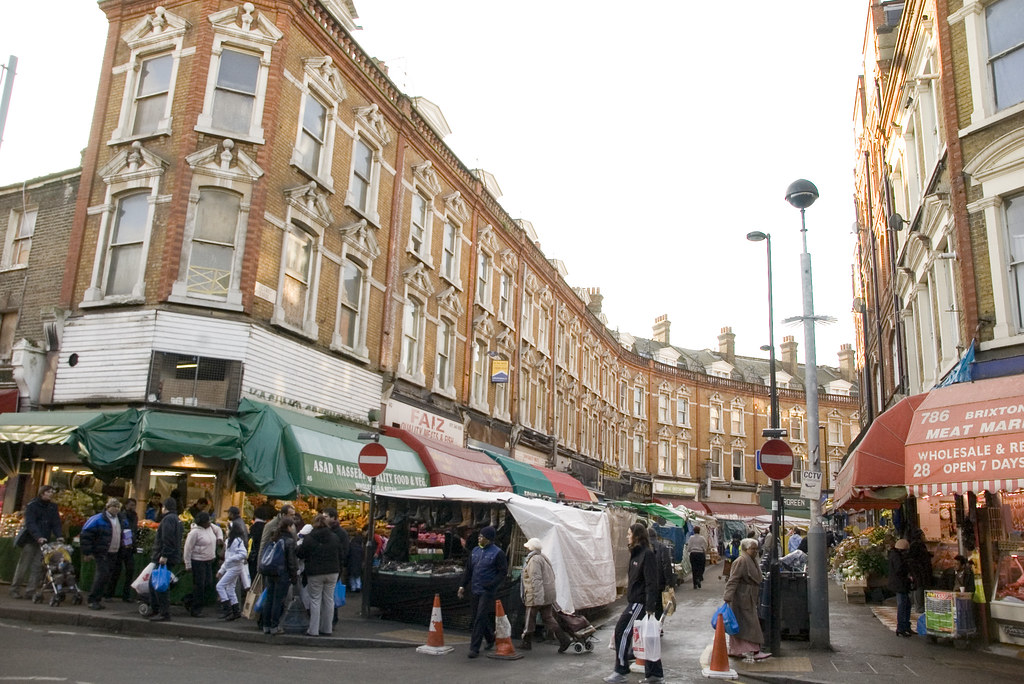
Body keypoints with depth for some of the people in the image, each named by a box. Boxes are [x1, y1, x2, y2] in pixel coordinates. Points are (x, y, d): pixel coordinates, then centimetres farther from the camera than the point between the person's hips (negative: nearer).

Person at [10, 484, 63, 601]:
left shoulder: (53, 507, 10)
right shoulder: (32, 506, -6)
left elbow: (56, 523, 4)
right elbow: (30, 524, -17)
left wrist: (59, 536, -14)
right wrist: (38, 537, -31)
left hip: (44, 541, 4)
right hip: (30, 540, -4)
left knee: (38, 567, -2)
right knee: (23, 566, 2)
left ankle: (31, 591, 1)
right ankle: (14, 589, 17)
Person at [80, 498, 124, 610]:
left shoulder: (120, 519, 10)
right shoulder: (99, 519, -11)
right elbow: (85, 535, -12)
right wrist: (87, 553, -12)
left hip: (114, 554, 7)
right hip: (101, 553, -7)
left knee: (107, 576, 7)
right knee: (102, 574, -15)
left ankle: (98, 599, 17)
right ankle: (92, 600, -5)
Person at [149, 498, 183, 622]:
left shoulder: (168, 519, -12)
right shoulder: (176, 519, 20)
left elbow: (167, 539, -23)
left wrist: (164, 555, -27)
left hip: (164, 559, -10)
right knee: (154, 583, 18)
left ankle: (164, 612, -7)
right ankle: (155, 610, 24)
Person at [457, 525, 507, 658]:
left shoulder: (498, 553, -9)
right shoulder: (475, 551, 10)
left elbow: (503, 572, -10)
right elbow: (468, 569, 15)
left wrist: (491, 585, -19)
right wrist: (463, 585, 9)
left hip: (487, 591, -7)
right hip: (475, 590, 7)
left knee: (480, 618, -10)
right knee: (477, 617, 13)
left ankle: (474, 648, -5)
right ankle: (490, 639, 34)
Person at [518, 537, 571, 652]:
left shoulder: (534, 560, -16)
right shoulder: (544, 558, 15)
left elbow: (536, 580, -24)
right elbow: (552, 576, 21)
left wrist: (537, 598, -27)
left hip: (535, 595, -9)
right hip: (548, 595, 9)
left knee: (530, 619, 6)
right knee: (548, 618, 10)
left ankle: (526, 642, 19)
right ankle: (564, 639, -1)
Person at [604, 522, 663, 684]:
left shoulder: (647, 554, -17)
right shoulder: (636, 553, 13)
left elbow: (652, 583, -20)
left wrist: (650, 607, -23)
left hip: (640, 602, -10)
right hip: (635, 601, 10)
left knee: (622, 631, -6)